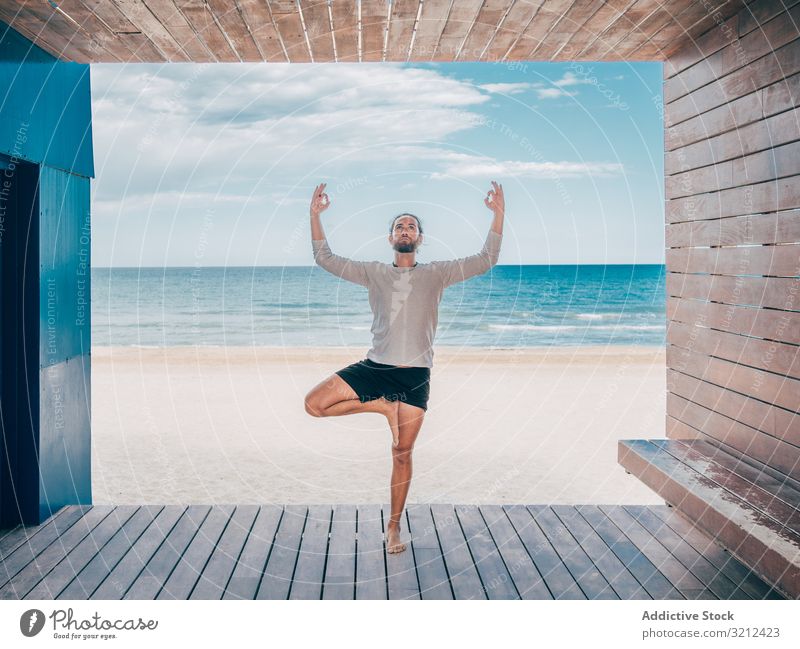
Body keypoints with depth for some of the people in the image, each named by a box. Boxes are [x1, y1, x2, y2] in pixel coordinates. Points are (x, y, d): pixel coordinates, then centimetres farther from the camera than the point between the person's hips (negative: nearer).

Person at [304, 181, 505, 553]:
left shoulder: (436, 274, 7)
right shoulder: (374, 273, 9)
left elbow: (486, 260, 2)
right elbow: (325, 259, 7)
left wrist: (498, 215, -7)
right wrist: (315, 215, -1)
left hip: (415, 374, -1)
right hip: (375, 367, 1)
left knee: (403, 454, 4)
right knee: (314, 404, -14)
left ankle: (394, 527, 19)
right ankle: (382, 407, 3)